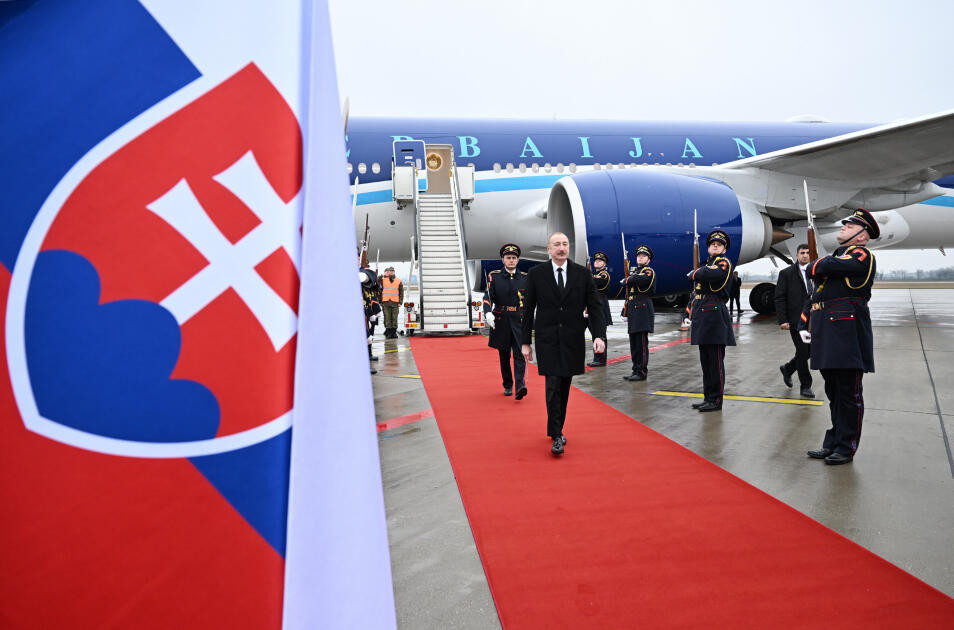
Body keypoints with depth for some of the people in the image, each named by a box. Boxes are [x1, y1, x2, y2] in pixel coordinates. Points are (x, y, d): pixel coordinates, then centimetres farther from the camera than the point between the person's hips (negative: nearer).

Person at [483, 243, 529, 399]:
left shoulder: (525, 277, 7)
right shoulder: (494, 276, 2)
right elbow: (488, 297, -9)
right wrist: (488, 313, -27)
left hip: (519, 321, 0)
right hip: (501, 321, 0)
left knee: (520, 353, -12)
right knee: (504, 355, 9)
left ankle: (520, 385, -18)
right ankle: (508, 386, 21)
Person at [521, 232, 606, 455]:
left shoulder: (582, 273, 3)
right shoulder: (536, 274, 0)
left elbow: (595, 306, 2)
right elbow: (528, 309, 3)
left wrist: (599, 335, -12)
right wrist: (525, 342, 1)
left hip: (573, 340, 2)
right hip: (547, 339, -2)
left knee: (564, 386, 10)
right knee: (553, 386, -9)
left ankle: (556, 429, 26)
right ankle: (556, 436, -3)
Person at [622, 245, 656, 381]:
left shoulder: (649, 272, -3)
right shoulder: (635, 271, 22)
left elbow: (641, 280, -26)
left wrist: (629, 279, -5)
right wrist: (626, 309, 17)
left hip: (643, 310, -9)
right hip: (633, 311, 9)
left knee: (641, 343, -8)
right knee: (634, 344, 11)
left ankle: (641, 372, -4)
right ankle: (636, 370, 18)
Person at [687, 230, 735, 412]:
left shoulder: (724, 263, -3)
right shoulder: (707, 263, 22)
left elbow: (712, 274, -25)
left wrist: (694, 273, -5)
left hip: (714, 314, -9)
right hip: (702, 314, 9)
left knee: (715, 361, -5)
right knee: (705, 360, 12)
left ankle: (716, 400, 1)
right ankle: (708, 397, 20)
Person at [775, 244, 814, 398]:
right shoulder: (786, 273, -2)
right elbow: (779, 298, -5)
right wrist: (782, 320, -12)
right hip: (796, 320, -5)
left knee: (809, 350, 8)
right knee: (802, 351, -4)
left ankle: (787, 369, 33)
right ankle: (805, 386, 8)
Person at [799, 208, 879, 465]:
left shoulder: (862, 255, -5)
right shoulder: (836, 255, 22)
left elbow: (827, 267, -23)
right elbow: (814, 294, 21)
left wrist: (816, 266, 1)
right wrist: (804, 325, 12)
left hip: (847, 332, -8)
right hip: (826, 334, 9)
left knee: (848, 392, 0)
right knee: (833, 391, 14)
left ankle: (846, 448, 9)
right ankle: (833, 443, 23)